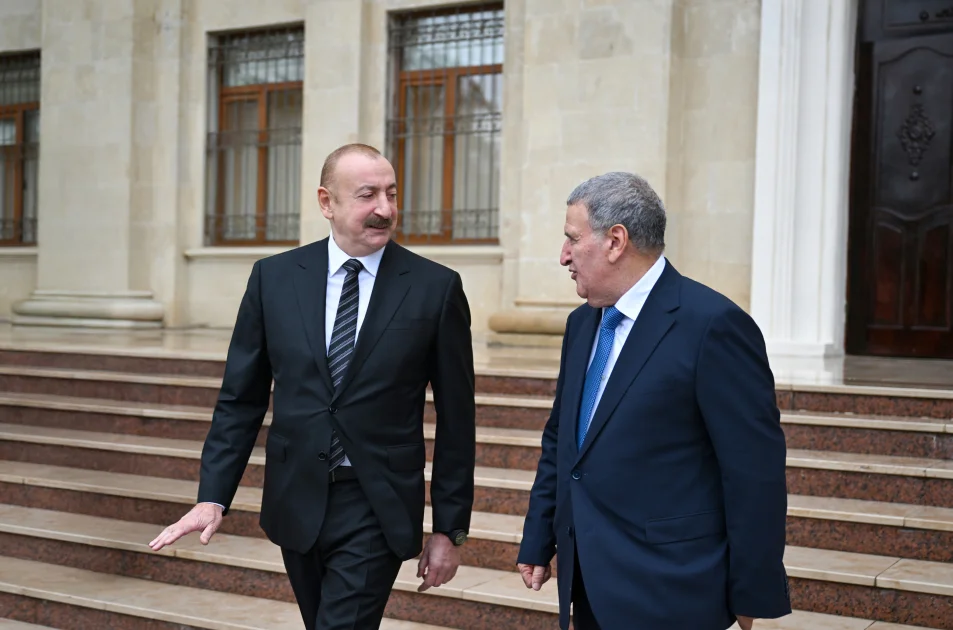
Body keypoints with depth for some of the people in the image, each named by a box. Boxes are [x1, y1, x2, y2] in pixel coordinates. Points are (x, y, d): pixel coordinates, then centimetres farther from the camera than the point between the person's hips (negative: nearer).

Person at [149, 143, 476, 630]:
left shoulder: (435, 288, -7)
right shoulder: (274, 278, 0)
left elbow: (456, 420, -3)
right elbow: (240, 398, 4)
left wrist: (450, 529, -1)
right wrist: (213, 496, -4)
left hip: (377, 511, -3)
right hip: (297, 502, 3)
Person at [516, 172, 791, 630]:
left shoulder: (712, 325, -16)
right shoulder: (582, 322, 10)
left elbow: (756, 469, -15)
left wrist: (752, 592, -12)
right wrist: (537, 541, 15)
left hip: (667, 593, -7)